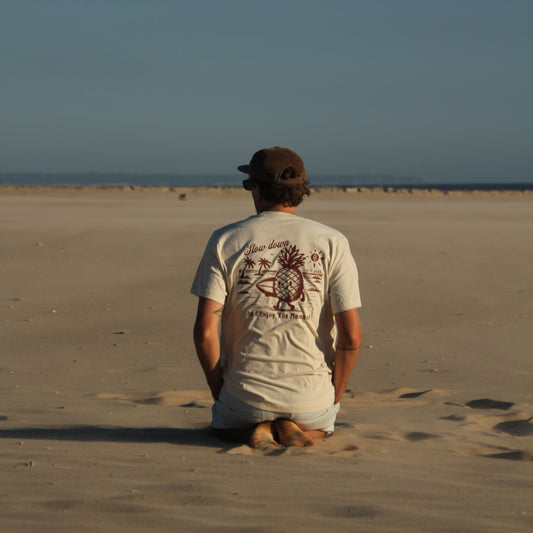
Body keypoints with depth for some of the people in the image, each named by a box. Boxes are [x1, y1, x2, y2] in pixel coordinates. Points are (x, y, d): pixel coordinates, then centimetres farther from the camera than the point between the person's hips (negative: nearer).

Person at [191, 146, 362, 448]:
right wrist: (334, 398, 6)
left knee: (222, 423, 35)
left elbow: (205, 331, -11)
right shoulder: (332, 243, -3)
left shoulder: (225, 241, -4)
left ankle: (251, 433, 0)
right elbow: (352, 335, -9)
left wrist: (220, 393, 5)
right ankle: (299, 432, 0)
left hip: (246, 397, 0)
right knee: (321, 425, 36)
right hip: (312, 398, 1)